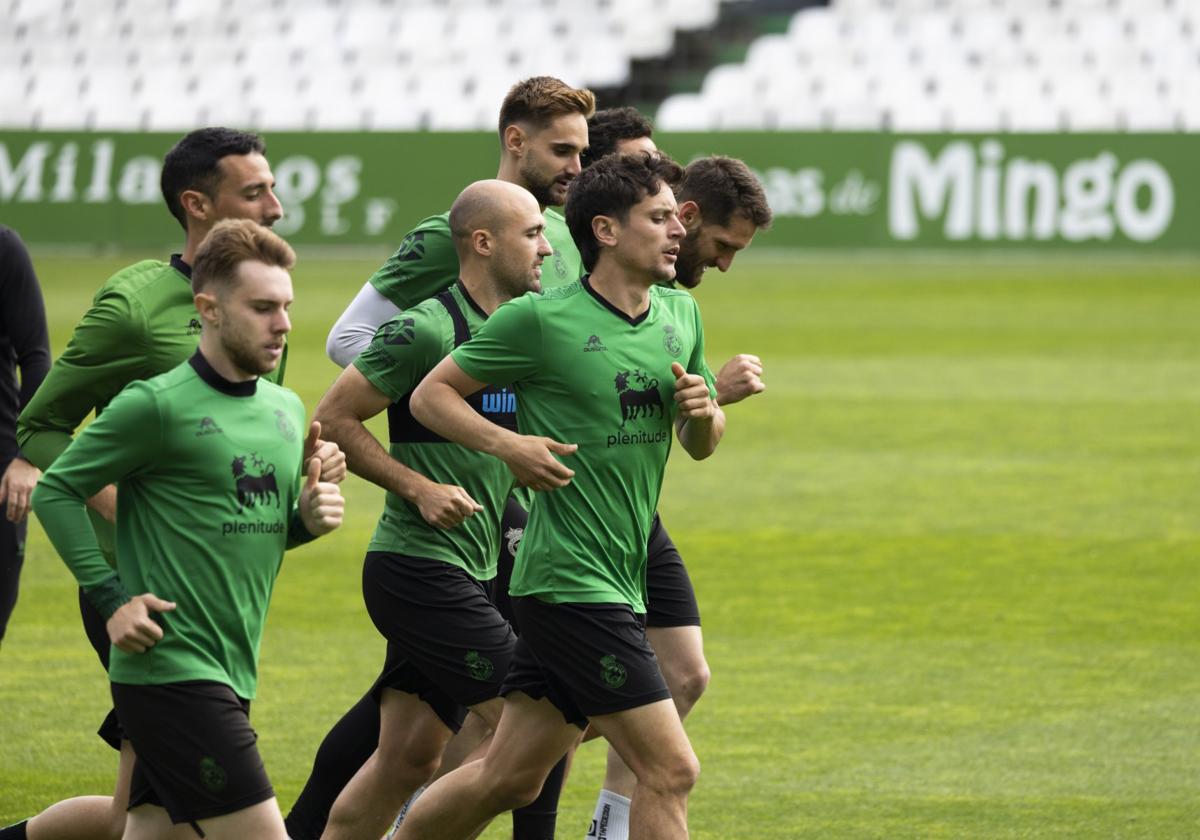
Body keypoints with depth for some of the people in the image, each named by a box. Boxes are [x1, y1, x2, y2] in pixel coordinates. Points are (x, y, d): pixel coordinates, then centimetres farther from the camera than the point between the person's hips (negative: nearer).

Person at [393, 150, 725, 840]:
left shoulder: (682, 315, 11)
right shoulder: (540, 319, -10)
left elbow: (703, 444, 20)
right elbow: (431, 394, -1)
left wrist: (703, 410, -3)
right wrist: (508, 444, -17)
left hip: (623, 584, 8)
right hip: (573, 582, -8)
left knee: (510, 777, 13)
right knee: (671, 772, -11)